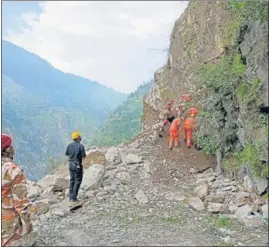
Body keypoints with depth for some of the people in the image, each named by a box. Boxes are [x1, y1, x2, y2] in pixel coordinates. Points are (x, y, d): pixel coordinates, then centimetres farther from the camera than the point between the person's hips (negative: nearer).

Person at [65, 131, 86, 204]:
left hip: (71, 164, 6)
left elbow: (66, 154, 9)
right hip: (77, 165, -6)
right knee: (78, 181, 5)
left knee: (72, 180, 18)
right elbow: (84, 156, -15)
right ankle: (73, 197, 3)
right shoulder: (81, 146, -18)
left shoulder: (69, 145, -1)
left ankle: (71, 197, 22)